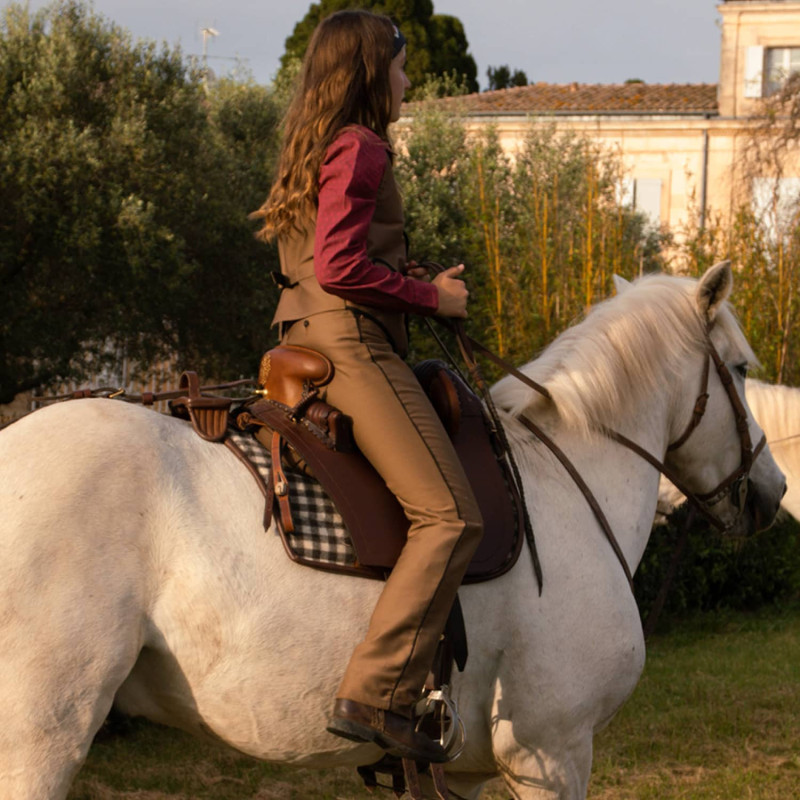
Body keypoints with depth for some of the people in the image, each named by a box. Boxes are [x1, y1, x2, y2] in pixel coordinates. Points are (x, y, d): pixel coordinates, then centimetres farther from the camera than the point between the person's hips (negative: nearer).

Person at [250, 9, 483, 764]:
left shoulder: (313, 148, 20)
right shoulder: (360, 148, -9)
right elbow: (339, 267, -19)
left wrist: (416, 277, 15)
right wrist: (430, 295, -8)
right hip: (350, 341, -11)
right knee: (450, 518, -16)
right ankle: (376, 696, -23)